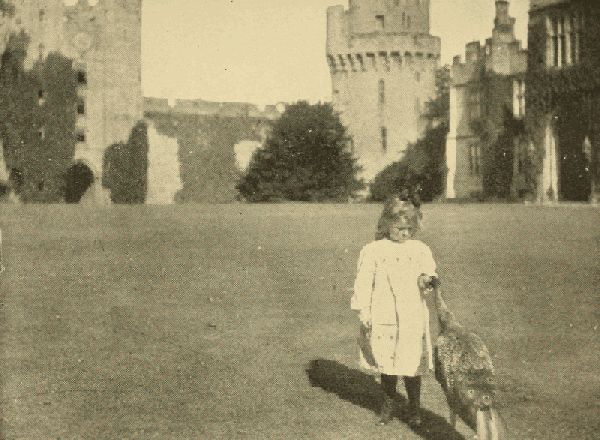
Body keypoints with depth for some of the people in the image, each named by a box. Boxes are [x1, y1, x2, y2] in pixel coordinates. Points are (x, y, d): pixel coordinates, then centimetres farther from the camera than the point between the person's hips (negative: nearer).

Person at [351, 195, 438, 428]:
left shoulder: (420, 250, 4)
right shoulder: (373, 251, -1)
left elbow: (428, 269, 0)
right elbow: (363, 282, -1)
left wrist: (427, 279, -23)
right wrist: (363, 310, -7)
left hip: (413, 318, 0)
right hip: (384, 318, 0)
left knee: (412, 364, 2)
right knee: (386, 364, 11)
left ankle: (414, 409, 20)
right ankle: (388, 405, 29)